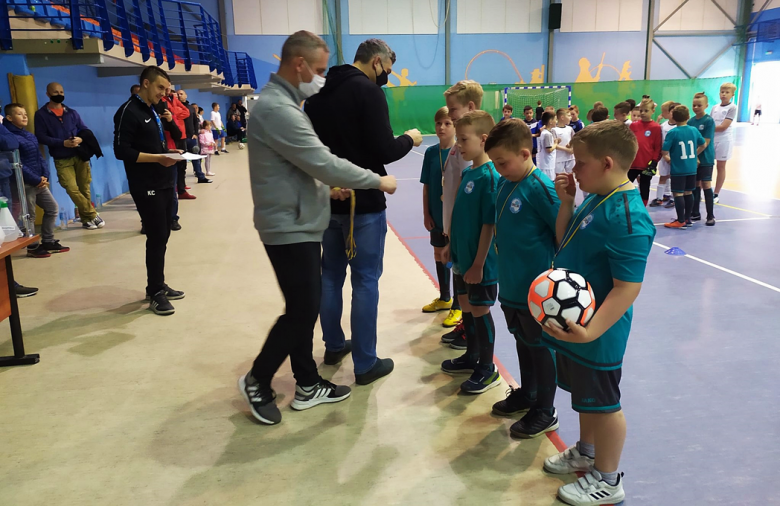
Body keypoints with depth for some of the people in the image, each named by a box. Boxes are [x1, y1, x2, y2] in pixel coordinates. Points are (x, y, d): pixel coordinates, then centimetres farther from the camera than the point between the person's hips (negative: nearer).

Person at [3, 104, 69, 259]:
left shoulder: (30, 136, 15)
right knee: (29, 216, 0)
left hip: (39, 182, 9)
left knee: (53, 208, 13)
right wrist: (36, 180, -18)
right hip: (25, 184, -9)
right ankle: (33, 247, 11)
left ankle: (48, 242, 23)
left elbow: (40, 158, 14)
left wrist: (45, 176, -2)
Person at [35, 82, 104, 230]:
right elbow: (41, 137, -6)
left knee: (84, 189, 3)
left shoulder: (72, 112, 12)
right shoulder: (41, 114, 1)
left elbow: (85, 130, 11)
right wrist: (63, 143, -17)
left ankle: (86, 218, 14)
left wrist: (80, 139, -13)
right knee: (73, 189, -14)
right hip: (61, 160, -3)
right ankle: (92, 215, -2)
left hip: (80, 156, 3)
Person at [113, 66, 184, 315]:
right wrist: (157, 158, -23)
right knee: (156, 237, -5)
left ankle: (158, 285, 24)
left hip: (164, 183, 9)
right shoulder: (129, 112, -11)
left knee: (162, 235, 12)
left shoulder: (152, 110, 17)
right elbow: (122, 151, -17)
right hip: (146, 187, -9)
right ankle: (155, 293, 6)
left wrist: (169, 153, 6)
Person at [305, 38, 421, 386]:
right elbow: (383, 152, -18)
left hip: (328, 199, 8)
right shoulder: (368, 91, -14)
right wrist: (409, 140, 0)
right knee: (365, 280, 0)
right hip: (363, 202, -7)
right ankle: (365, 364, 7)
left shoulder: (319, 93, 9)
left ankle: (333, 344, 31)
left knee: (331, 273, 17)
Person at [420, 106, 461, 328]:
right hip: (437, 214, 6)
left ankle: (458, 306, 16)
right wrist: (426, 214, 2)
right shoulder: (430, 152, 1)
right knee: (439, 254, 17)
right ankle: (444, 298, 35)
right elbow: (426, 186, 5)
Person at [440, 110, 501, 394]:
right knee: (466, 307, 19)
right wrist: (452, 248, 17)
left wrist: (479, 263, -19)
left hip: (481, 262, -8)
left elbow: (489, 224, -20)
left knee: (480, 310, 4)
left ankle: (487, 369, 20)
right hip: (462, 257, 8)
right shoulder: (467, 173, 6)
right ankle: (471, 357, 37)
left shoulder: (490, 176, -19)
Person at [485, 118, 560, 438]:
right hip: (510, 284, 8)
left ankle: (545, 412, 24)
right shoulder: (504, 184, 4)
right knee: (522, 341, 22)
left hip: (535, 288, -7)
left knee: (540, 347, 8)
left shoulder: (540, 188, -20)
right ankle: (526, 394, 41)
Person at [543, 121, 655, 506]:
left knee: (603, 402, 10)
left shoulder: (627, 218, -26)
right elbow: (563, 243, 11)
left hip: (597, 336, -9)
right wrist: (566, 202, -1)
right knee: (585, 395, 25)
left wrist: (590, 331, -35)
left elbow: (628, 287, -28)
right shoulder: (595, 198, 3)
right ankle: (586, 453, 48)